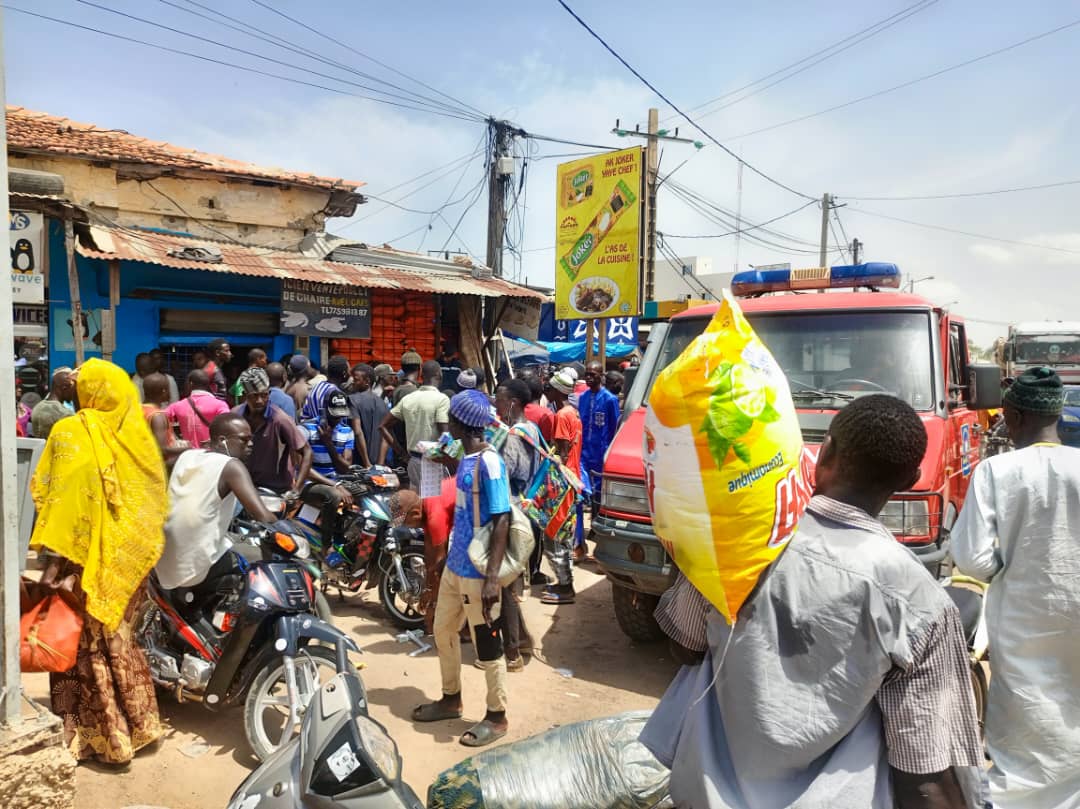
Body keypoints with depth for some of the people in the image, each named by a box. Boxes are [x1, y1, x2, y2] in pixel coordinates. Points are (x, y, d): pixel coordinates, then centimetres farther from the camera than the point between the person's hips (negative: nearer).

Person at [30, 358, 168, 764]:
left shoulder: (70, 431, -12)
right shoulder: (137, 431, 1)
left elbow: (52, 496, -16)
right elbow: (154, 494, 6)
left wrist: (55, 552, -12)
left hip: (87, 559, -5)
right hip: (130, 557, 5)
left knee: (89, 643, 8)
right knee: (120, 637, 19)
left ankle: (102, 733, 16)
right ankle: (138, 722, 28)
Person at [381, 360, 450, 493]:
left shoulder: (407, 399, 7)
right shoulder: (441, 399, -12)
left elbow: (383, 426, 10)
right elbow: (444, 434, -17)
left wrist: (402, 452, 11)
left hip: (414, 460, 6)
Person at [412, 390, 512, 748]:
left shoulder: (489, 462, -20)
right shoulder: (466, 458, 8)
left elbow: (502, 521, -22)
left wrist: (492, 577, -24)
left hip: (477, 571, -9)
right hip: (455, 564, 9)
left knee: (487, 644, 5)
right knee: (443, 631, 20)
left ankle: (497, 717, 22)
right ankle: (451, 699, 39)